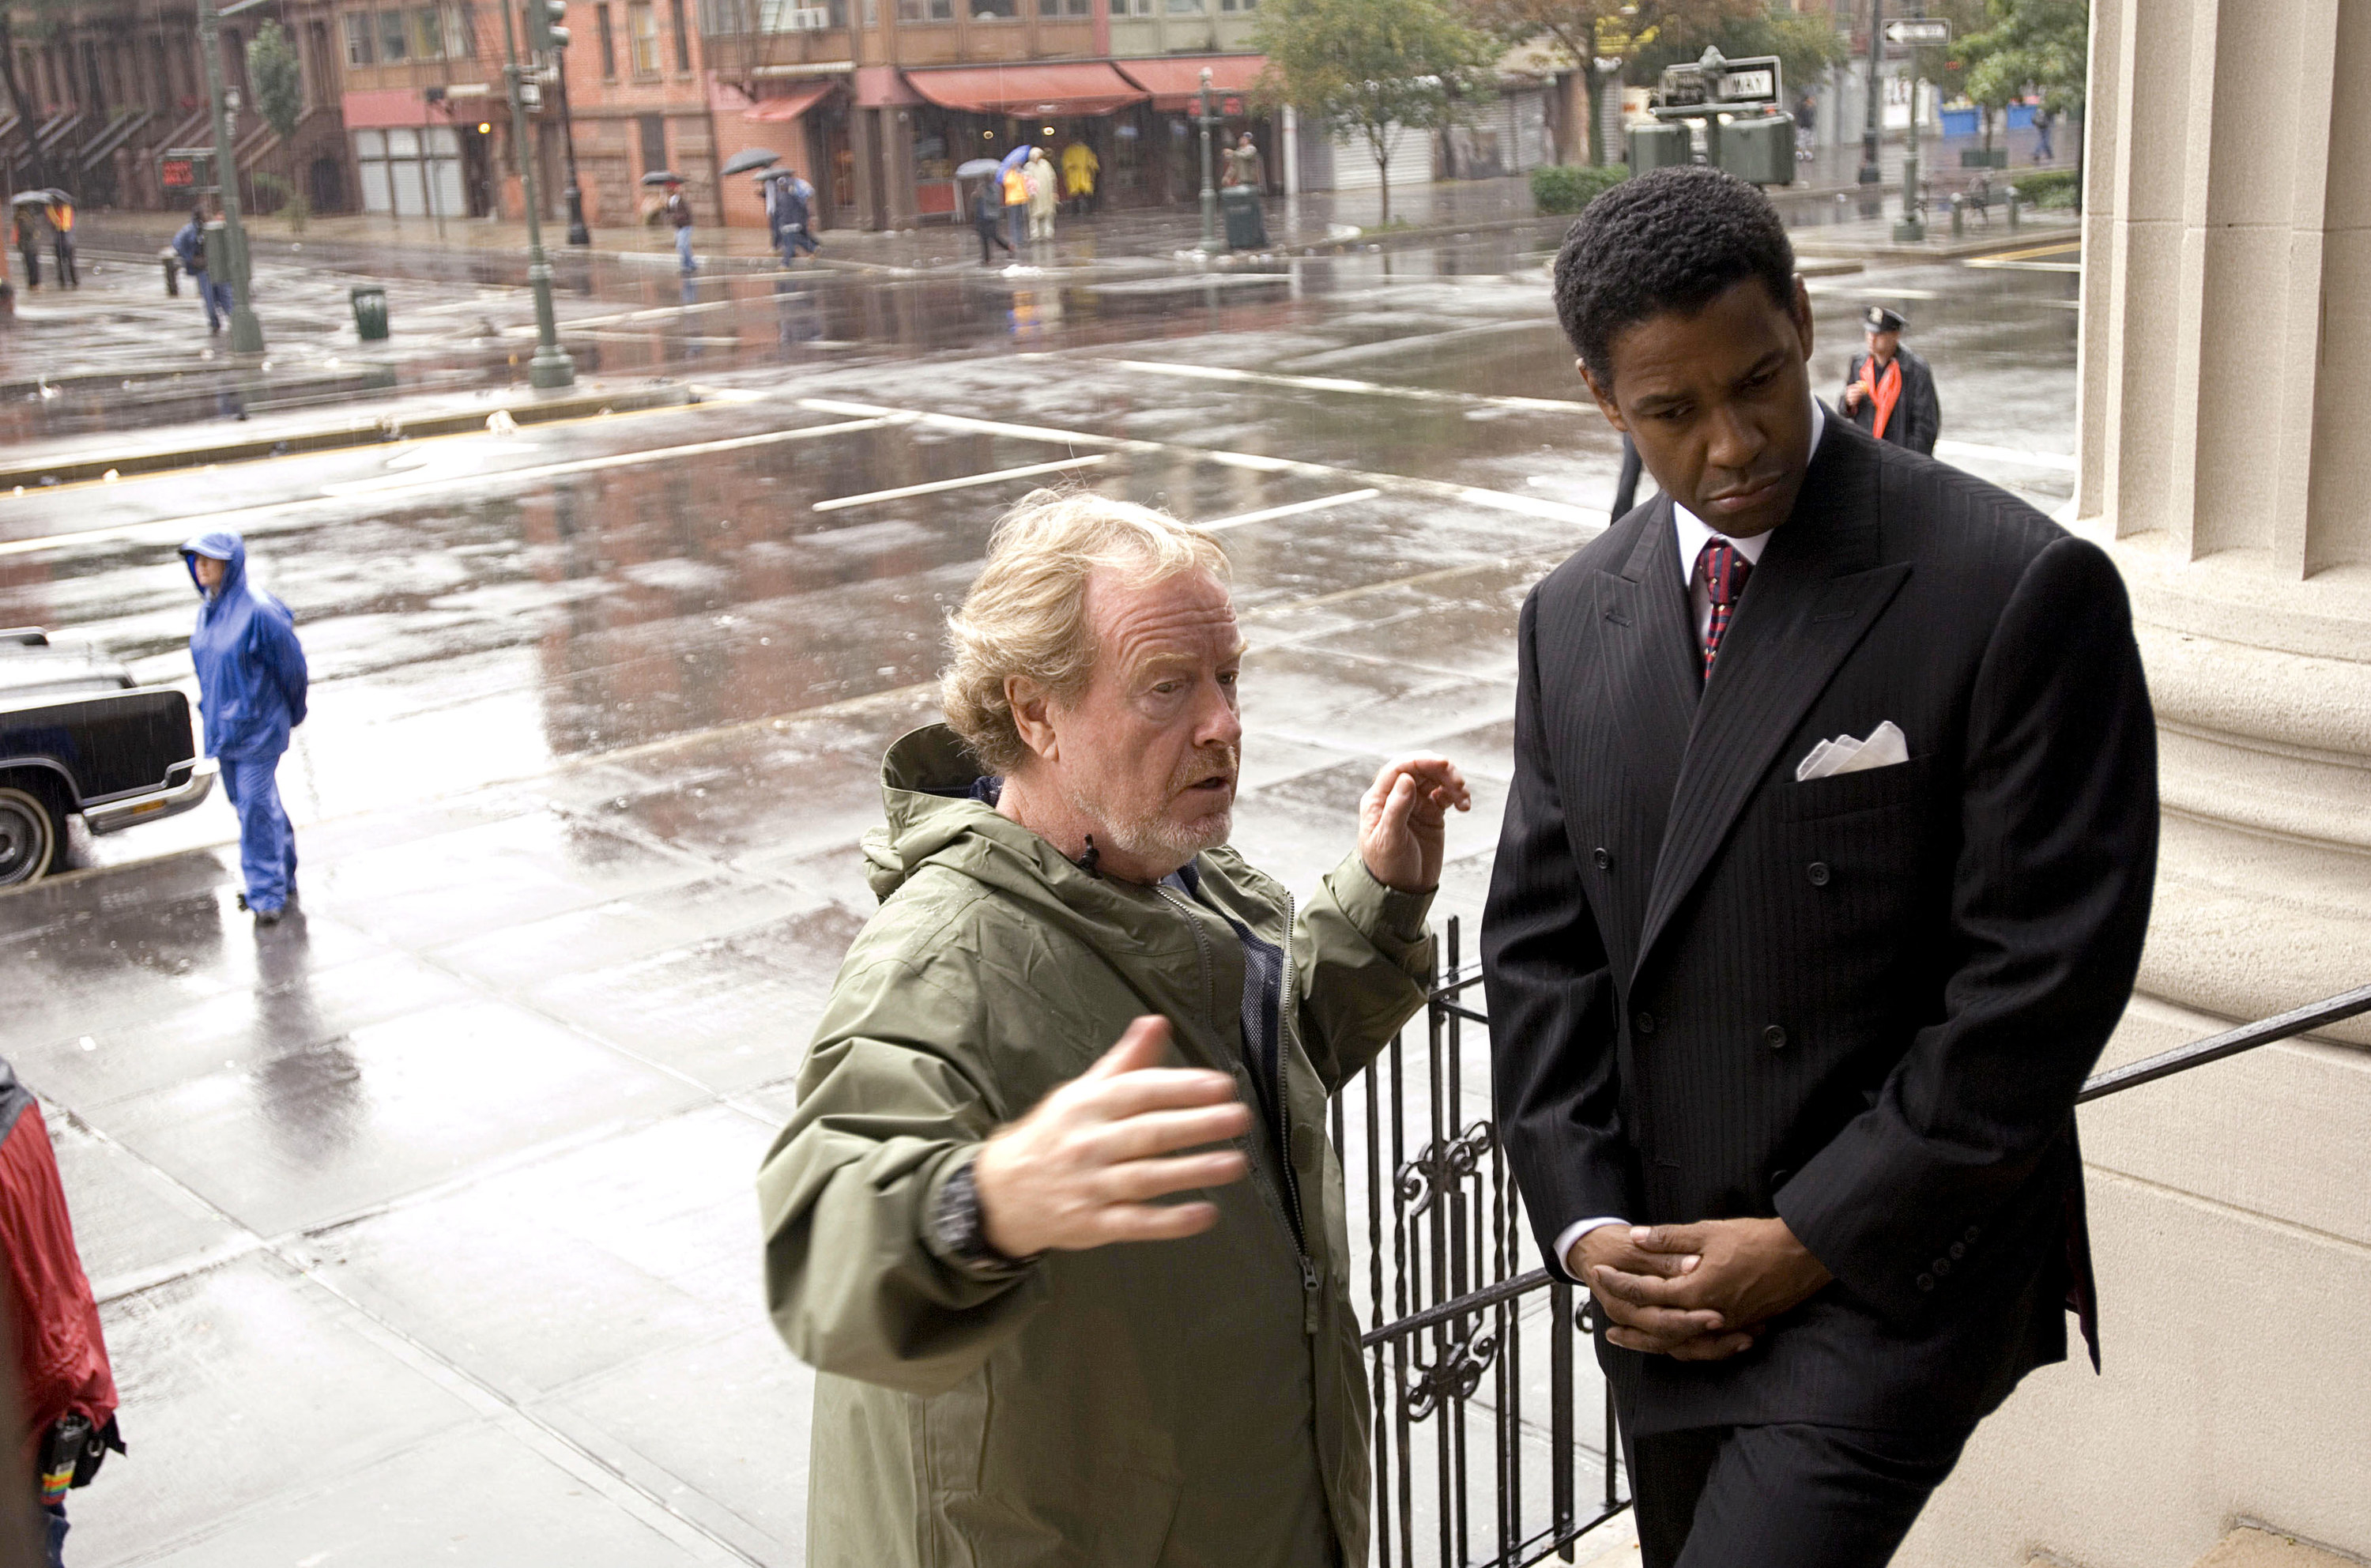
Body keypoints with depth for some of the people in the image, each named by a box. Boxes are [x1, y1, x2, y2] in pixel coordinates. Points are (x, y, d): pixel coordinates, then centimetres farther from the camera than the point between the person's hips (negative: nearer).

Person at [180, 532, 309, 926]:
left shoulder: (258, 612, -19)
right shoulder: (209, 610, 5)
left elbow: (291, 665, -9)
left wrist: (291, 715, 4)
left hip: (258, 727, -8)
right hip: (223, 726, 8)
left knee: (257, 806, -7)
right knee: (245, 802, 15)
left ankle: (267, 893, 2)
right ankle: (282, 881, 29)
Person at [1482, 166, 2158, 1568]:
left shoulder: (2021, 590, -13)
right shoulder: (1575, 617, 5)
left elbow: (2046, 974, -15)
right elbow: (1539, 940, 8)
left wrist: (1812, 1240, -14)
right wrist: (1584, 1221, -4)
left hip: (1892, 1267, -6)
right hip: (1663, 1285, 6)